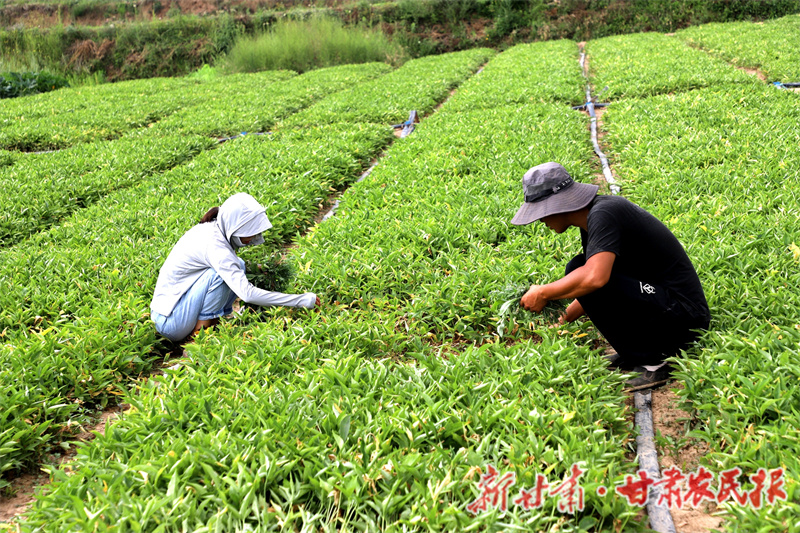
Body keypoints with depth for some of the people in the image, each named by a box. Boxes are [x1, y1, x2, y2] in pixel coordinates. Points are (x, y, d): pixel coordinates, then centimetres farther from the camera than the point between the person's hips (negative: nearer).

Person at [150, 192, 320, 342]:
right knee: (220, 273, -24)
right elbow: (248, 294, -31)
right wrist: (302, 300, -27)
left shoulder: (210, 229, 2)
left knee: (237, 266, 2)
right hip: (171, 322, -9)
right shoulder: (214, 246, -26)